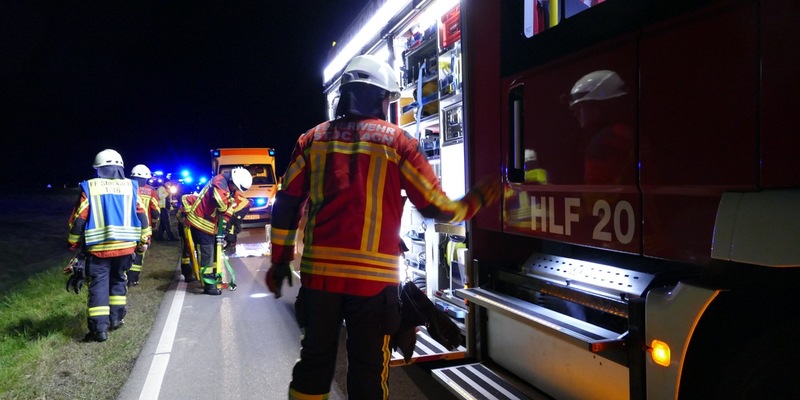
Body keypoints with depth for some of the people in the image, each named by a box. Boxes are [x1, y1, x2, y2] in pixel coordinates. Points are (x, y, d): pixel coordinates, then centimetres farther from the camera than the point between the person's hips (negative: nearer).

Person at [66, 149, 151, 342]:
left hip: (98, 247, -2)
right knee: (118, 280, 18)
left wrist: (73, 243, 12)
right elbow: (142, 216, 5)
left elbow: (78, 219, 0)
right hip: (124, 245, 2)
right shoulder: (130, 186, 4)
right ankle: (116, 318, 21)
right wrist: (144, 241, 13)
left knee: (99, 284, 1)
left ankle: (99, 327, -4)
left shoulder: (89, 188, -1)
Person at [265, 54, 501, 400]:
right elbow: (436, 207, 0)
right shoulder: (396, 140, -1)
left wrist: (280, 261, 15)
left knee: (314, 361, 17)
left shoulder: (313, 138, 7)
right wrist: (477, 200, 17)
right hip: (372, 275, -3)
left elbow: (286, 205, 7)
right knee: (368, 370, 10)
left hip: (319, 271, 3)